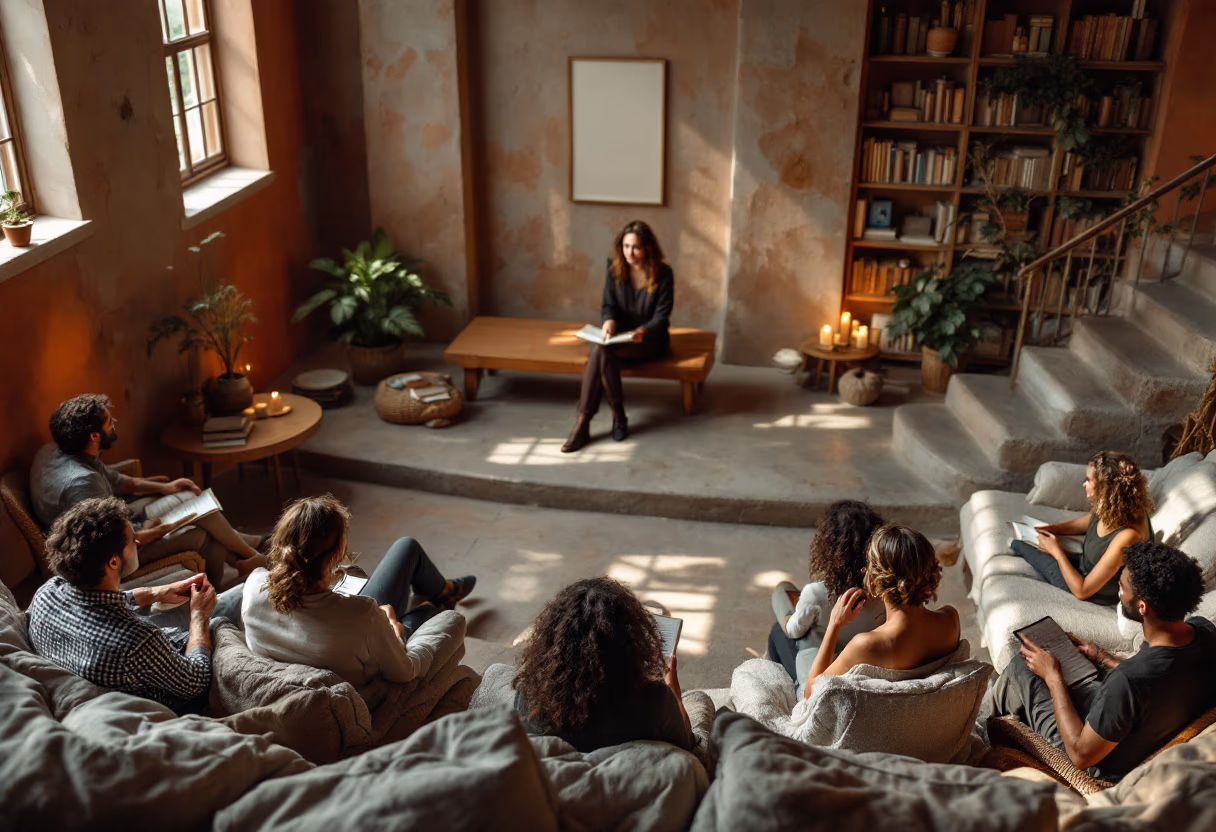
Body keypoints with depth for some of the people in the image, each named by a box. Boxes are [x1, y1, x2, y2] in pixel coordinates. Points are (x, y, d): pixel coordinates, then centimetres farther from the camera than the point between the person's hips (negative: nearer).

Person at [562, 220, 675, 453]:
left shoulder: (663, 273, -6)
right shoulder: (615, 269, 4)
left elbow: (662, 316, -8)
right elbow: (608, 305, 4)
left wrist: (643, 331, -28)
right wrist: (609, 321, -20)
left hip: (650, 340, -4)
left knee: (601, 351, -32)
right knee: (598, 350, -33)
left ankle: (583, 424, -25)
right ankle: (617, 415, -25)